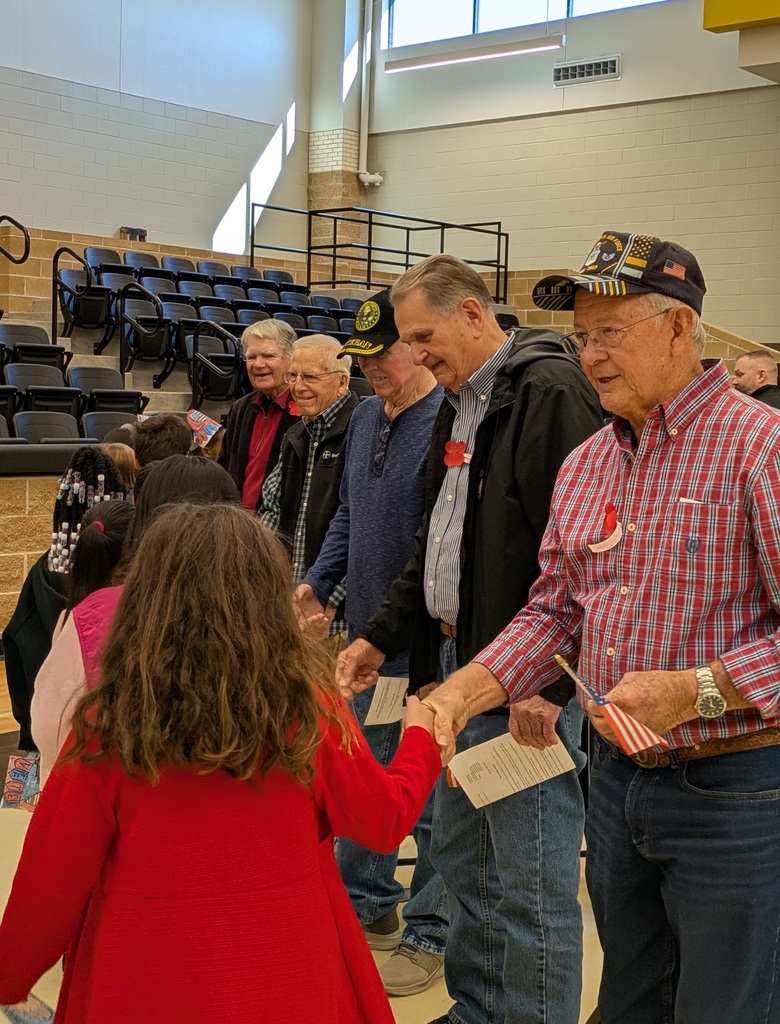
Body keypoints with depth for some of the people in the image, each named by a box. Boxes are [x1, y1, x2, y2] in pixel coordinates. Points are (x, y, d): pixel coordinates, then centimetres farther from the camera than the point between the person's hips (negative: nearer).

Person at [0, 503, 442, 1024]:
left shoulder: (108, 730, -16)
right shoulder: (310, 714, -14)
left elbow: (51, 880, -7)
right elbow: (386, 820, 1)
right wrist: (421, 737, 20)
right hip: (284, 981, 1)